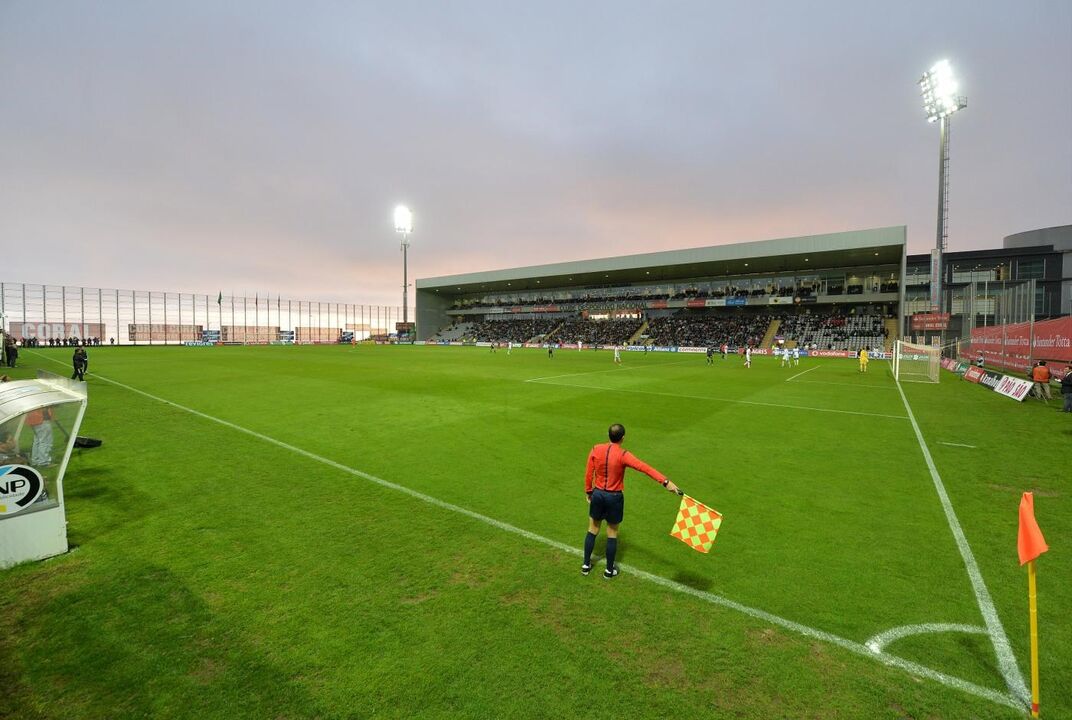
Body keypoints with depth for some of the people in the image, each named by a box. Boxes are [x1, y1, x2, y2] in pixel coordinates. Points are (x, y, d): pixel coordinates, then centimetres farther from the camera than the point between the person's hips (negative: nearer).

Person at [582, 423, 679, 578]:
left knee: (593, 529, 19)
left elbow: (588, 473, -1)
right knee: (612, 533, 13)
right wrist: (666, 482, -34)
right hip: (614, 497, -3)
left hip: (598, 494, 3)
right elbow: (645, 468, -29)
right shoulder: (623, 455, -19)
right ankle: (609, 570, 27)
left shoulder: (596, 450, -8)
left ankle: (586, 565, 30)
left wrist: (588, 491, 13)